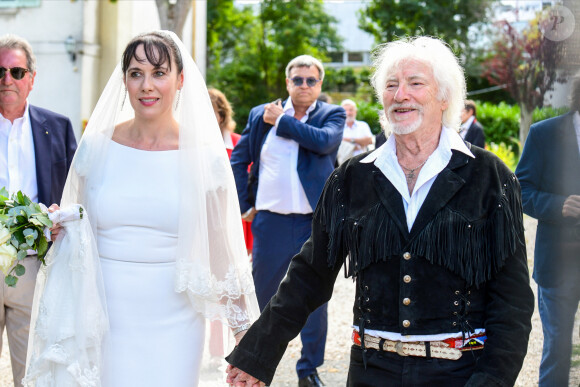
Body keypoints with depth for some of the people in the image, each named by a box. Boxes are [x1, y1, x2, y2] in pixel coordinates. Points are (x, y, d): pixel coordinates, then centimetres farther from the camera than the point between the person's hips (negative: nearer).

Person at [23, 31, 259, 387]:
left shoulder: (203, 157, -3)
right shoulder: (96, 148, 2)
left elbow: (222, 252, 3)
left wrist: (245, 336, 4)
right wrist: (60, 230, -7)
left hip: (172, 328, -1)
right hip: (103, 323, 2)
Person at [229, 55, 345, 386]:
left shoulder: (332, 114, 3)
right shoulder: (261, 115, 8)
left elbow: (325, 141, -19)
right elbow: (239, 159, 14)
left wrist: (281, 122, -10)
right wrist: (243, 205, 5)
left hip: (314, 223, -1)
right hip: (271, 222, 1)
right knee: (260, 296, 10)